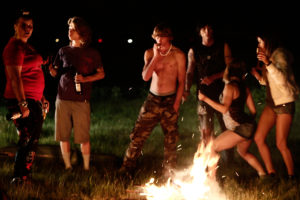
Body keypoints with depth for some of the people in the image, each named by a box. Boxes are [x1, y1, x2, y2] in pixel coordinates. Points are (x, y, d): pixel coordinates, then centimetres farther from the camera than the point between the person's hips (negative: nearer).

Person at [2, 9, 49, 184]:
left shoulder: (26, 46, 18)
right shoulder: (15, 47, -13)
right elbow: (15, 77, -20)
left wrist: (40, 98, 25)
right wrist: (23, 104, -24)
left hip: (32, 101, 10)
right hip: (22, 101, -10)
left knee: (32, 140, 13)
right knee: (28, 140, -8)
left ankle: (25, 176, 21)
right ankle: (20, 179, -2)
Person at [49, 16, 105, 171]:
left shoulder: (92, 53, 2)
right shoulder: (63, 51, 11)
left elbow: (101, 74, 7)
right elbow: (56, 73, 13)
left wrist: (85, 79, -10)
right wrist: (51, 69, -11)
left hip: (81, 100, -3)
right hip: (63, 99, 3)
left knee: (83, 137, -2)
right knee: (63, 136, 4)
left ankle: (86, 167, 11)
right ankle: (67, 167, 16)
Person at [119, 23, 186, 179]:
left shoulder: (178, 55, -3)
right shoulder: (150, 53, 3)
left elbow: (181, 81, 0)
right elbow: (145, 77, -9)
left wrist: (177, 102, -7)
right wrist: (156, 56, -15)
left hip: (169, 101, -2)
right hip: (152, 100, 2)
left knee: (171, 139, 3)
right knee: (138, 135, 1)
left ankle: (168, 173, 15)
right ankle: (127, 168, 11)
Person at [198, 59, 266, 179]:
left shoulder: (230, 86, -13)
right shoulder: (244, 87, 10)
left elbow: (224, 108, -24)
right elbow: (253, 110, 12)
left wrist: (205, 99, -23)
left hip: (240, 128, -9)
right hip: (248, 127, 9)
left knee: (212, 148, -2)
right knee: (244, 152, 32)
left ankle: (211, 179, -5)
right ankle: (263, 174, 31)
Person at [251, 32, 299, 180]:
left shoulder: (279, 55, -15)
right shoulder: (269, 57, 10)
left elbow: (282, 80, -28)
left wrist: (268, 63, -34)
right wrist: (258, 75, 0)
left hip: (284, 103, -9)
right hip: (271, 103, 9)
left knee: (281, 144, -6)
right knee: (258, 138, 1)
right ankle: (271, 173, 9)